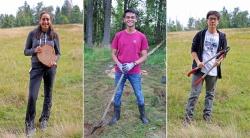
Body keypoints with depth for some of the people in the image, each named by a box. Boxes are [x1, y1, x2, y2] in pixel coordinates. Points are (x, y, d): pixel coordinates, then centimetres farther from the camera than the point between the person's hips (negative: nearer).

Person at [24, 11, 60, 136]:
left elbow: (58, 53, 6)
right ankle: (29, 124, 6)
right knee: (32, 96, -9)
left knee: (48, 95, 12)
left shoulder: (54, 35, 1)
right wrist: (34, 50, -17)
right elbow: (26, 51, 3)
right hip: (36, 67, -1)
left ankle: (44, 119, 30)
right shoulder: (32, 34, -1)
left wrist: (54, 61, -14)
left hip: (50, 68, 2)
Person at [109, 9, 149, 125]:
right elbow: (113, 53, 5)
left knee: (139, 95, 9)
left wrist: (133, 64, -16)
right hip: (119, 71, 1)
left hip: (135, 72, -1)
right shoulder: (118, 35, 0)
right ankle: (116, 115, 26)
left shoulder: (141, 36, -3)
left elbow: (144, 56, -2)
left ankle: (143, 115, 28)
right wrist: (119, 64, -13)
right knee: (117, 94, 10)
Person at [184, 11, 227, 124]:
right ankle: (188, 116, 5)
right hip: (200, 69, -2)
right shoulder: (200, 34, -1)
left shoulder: (222, 36, 4)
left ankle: (207, 115, 23)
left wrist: (219, 60, -13)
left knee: (210, 94, 12)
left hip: (213, 70, 2)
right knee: (195, 93, -2)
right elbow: (193, 50, 1)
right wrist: (198, 62, -14)